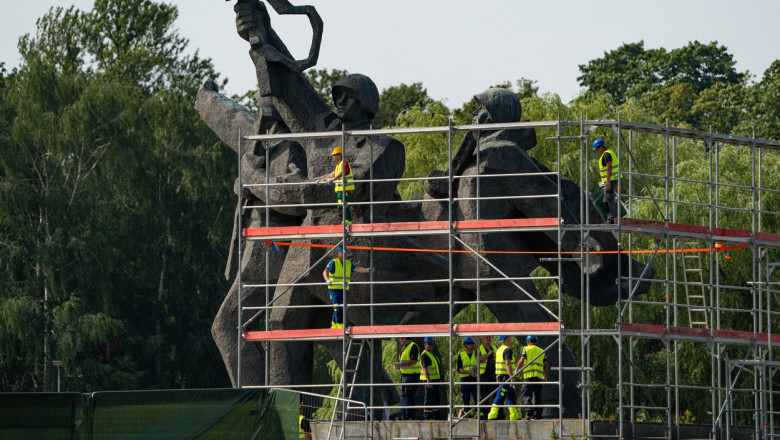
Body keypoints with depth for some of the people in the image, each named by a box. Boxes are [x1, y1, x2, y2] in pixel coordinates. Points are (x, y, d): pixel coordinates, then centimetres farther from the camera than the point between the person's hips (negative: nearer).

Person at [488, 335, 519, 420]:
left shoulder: (500, 349, 18)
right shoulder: (507, 350, -13)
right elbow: (508, 364, -21)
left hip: (499, 375, 10)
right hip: (505, 375, -10)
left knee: (511, 396, 13)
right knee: (500, 396, -9)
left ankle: (514, 416, 16)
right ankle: (492, 416, -10)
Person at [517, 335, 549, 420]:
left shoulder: (526, 349, 4)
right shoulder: (541, 351, 17)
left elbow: (521, 360, -7)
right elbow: (546, 365, 14)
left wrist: (517, 369, 7)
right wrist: (545, 376, 21)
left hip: (529, 375, -4)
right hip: (539, 376, 4)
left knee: (527, 395, -5)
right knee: (538, 396, 9)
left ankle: (529, 412, -19)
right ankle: (538, 414, 7)